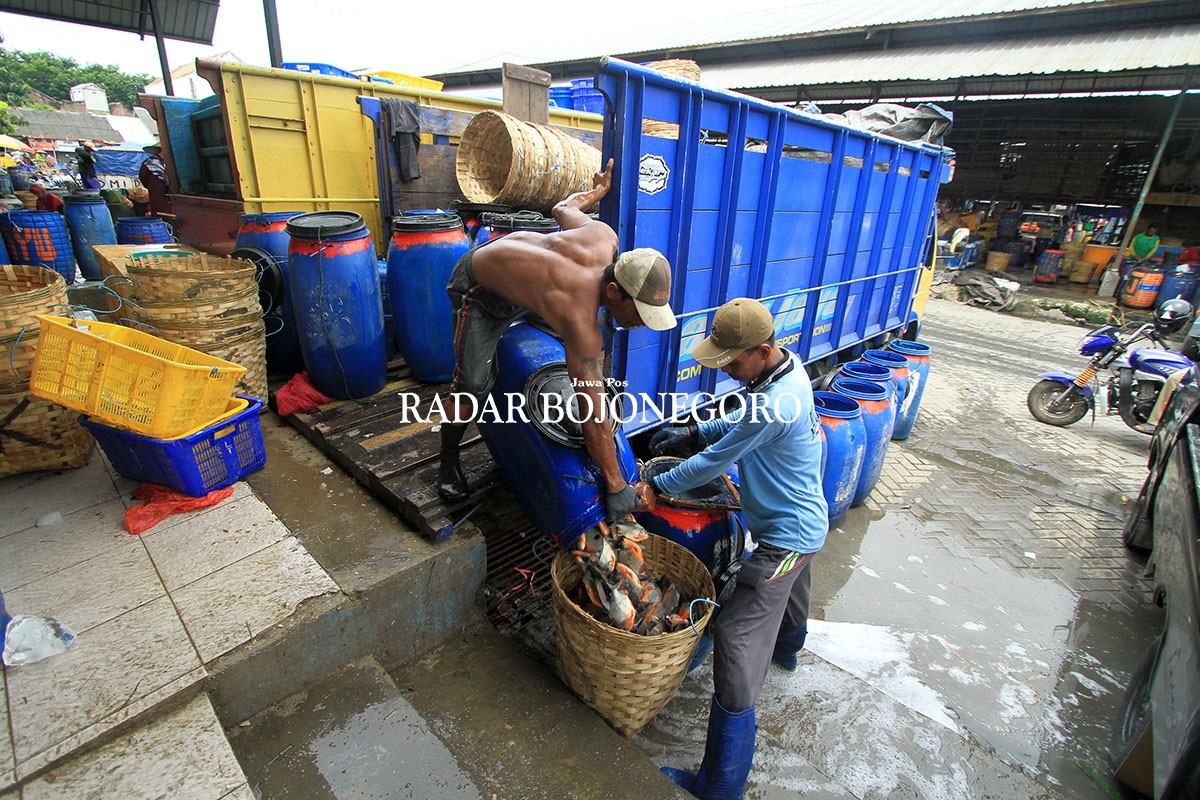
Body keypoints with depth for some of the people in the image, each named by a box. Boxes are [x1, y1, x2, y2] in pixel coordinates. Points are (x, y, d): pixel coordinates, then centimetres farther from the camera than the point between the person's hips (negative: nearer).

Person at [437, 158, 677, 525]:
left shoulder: (606, 238, -24)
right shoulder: (581, 318, -42)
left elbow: (563, 209, -1)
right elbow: (594, 417, -40)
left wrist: (599, 190, 20)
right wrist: (617, 488, -34)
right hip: (479, 289, -7)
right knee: (473, 383, -14)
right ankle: (449, 461, 10)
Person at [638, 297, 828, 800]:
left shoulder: (773, 404, -33)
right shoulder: (790, 367, -3)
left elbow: (715, 462, -24)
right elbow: (744, 425, 10)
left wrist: (658, 486, -11)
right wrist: (694, 431, -1)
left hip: (784, 538, -10)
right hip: (808, 522, 10)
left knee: (736, 638, -9)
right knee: (791, 592, 36)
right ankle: (787, 650, 70)